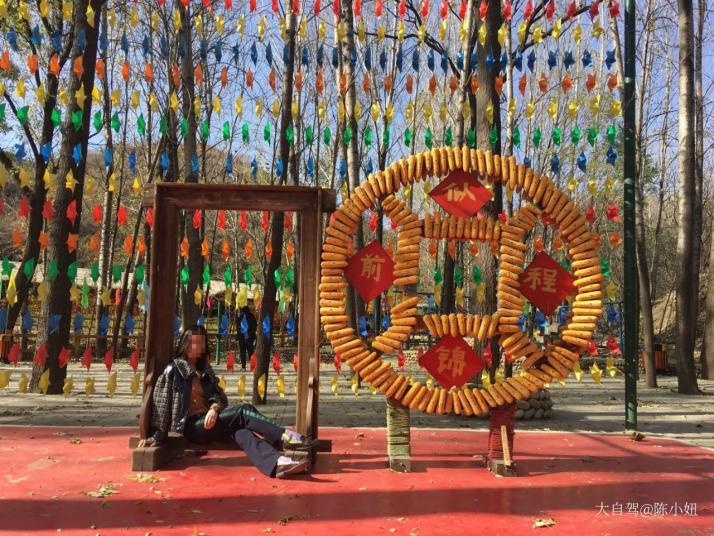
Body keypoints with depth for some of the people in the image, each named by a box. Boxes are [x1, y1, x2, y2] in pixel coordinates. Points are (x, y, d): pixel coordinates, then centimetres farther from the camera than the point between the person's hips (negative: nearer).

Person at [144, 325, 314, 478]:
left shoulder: (204, 370, 19)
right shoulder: (173, 370, 2)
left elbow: (221, 397, 11)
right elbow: (161, 402, -2)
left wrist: (214, 408, -11)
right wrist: (158, 436, -6)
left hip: (210, 421, 5)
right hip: (191, 426, -5)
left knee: (241, 433, -29)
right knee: (244, 411, -26)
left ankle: (277, 463, -54)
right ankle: (286, 437, -37)